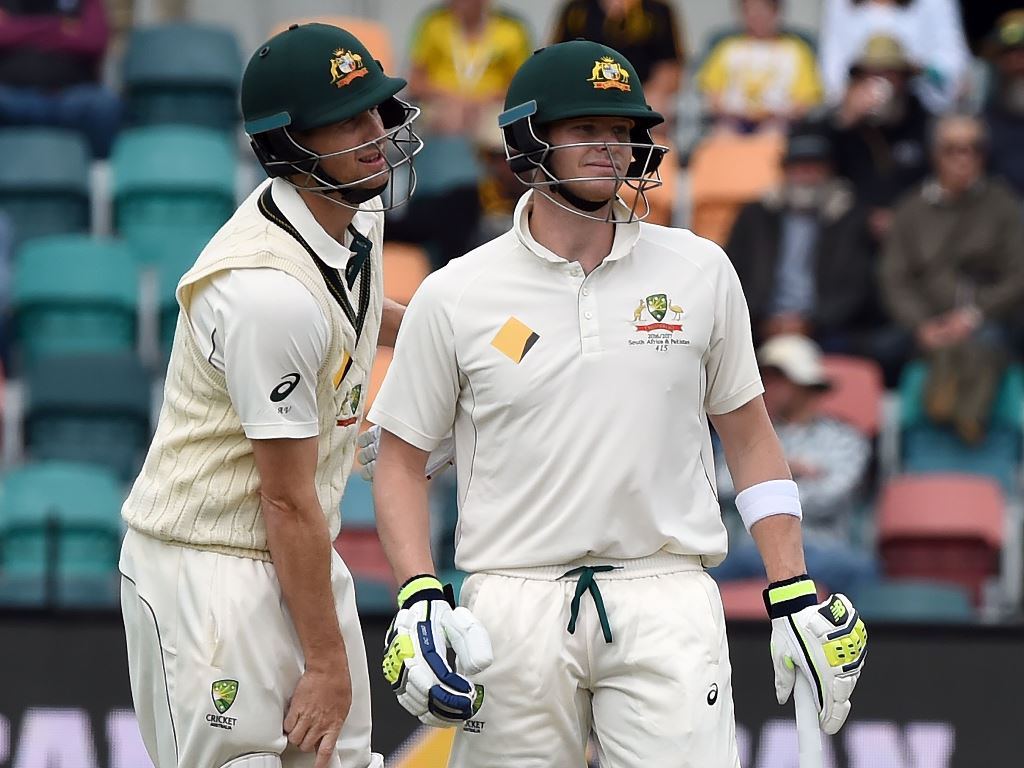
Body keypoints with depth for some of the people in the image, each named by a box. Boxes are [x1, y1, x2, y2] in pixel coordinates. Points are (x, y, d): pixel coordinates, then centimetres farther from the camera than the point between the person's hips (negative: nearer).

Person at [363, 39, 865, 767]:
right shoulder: (454, 296, 2)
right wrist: (419, 599, -6)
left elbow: (749, 436, 12)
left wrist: (795, 598, 5)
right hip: (515, 608, 0)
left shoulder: (699, 271, 6)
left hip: (667, 601, 0)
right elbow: (401, 457, 8)